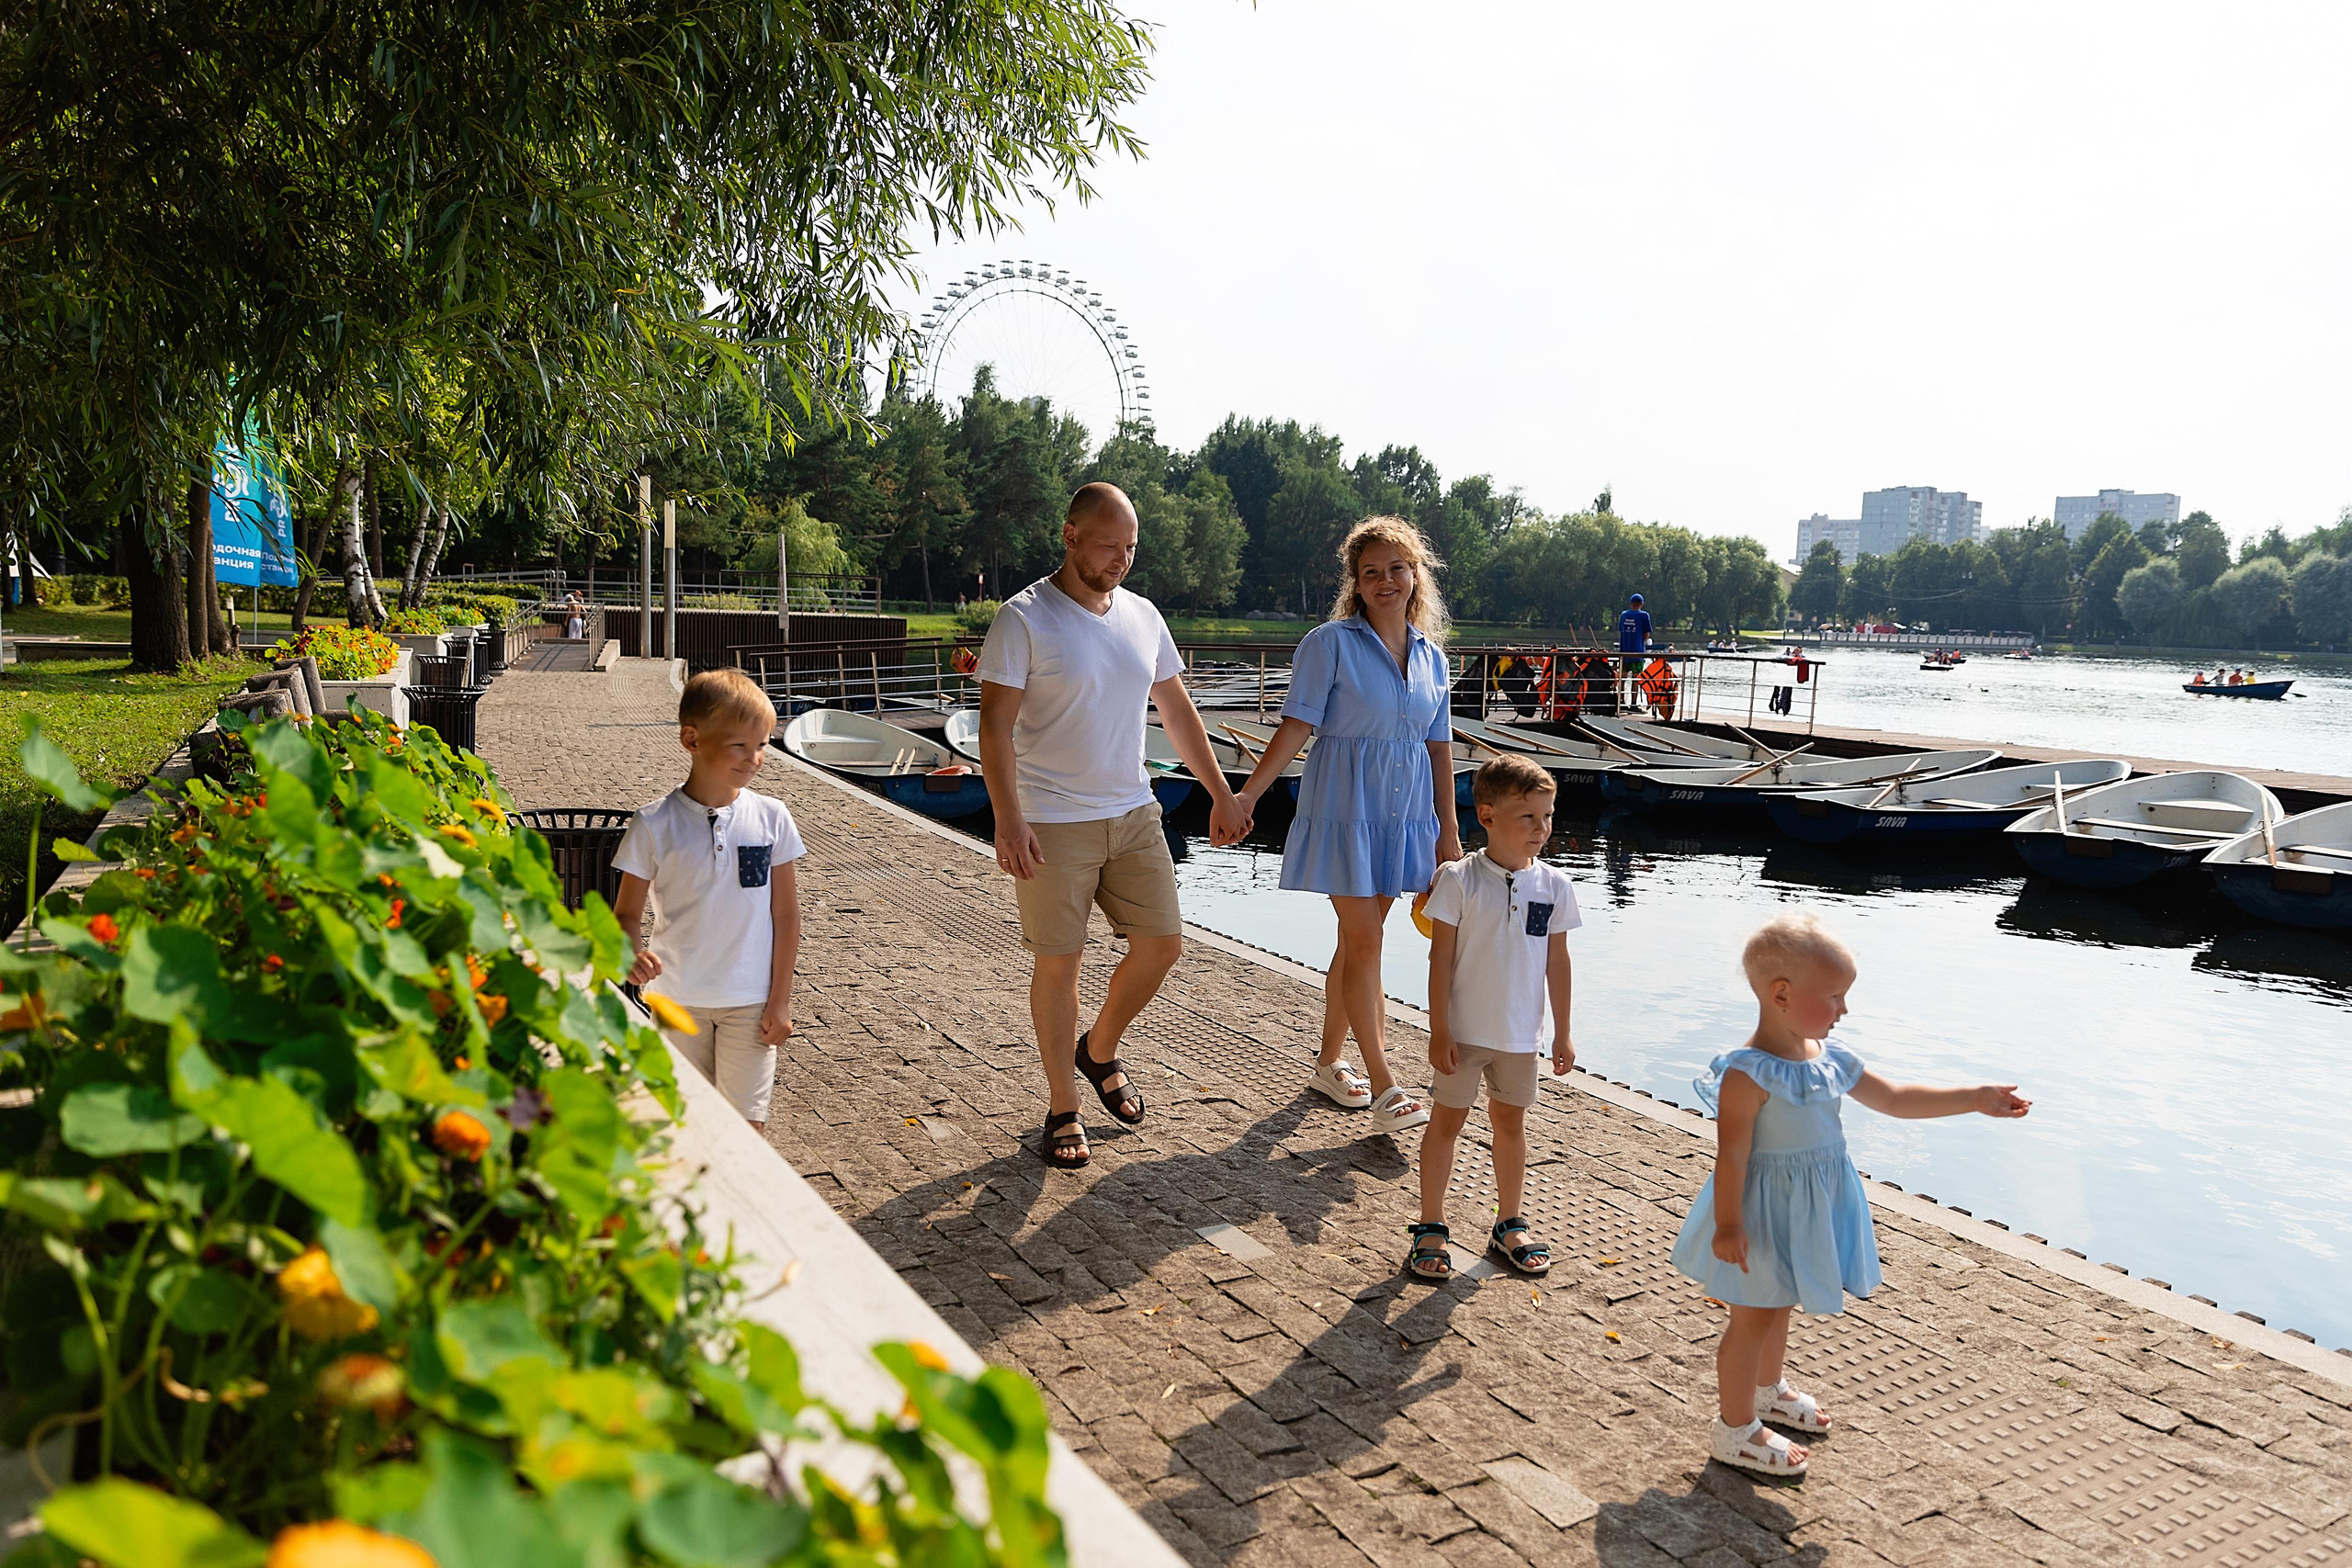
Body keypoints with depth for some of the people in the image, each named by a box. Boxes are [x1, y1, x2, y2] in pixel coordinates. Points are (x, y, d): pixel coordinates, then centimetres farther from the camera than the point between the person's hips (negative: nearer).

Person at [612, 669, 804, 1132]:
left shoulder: (771, 817, -5)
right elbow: (627, 913, -4)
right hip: (676, 1001, 0)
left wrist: (780, 1000, 0)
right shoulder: (654, 825, -9)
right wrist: (631, 954, -26)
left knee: (748, 1126, 3)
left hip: (751, 1002, 0)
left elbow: (785, 914, 0)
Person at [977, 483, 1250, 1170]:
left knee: (1162, 944, 6)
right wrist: (1008, 820, -24)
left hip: (1134, 813, 6)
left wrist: (1221, 795, 14)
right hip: (1053, 822, -5)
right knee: (1057, 962, 2)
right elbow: (995, 723, -14)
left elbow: (1177, 709, 16)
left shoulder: (1142, 616, 8)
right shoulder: (1025, 618, -10)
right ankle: (1063, 1109, 18)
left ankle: (1099, 1051, 32)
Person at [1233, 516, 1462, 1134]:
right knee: (1363, 940, -6)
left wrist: (1449, 829, 13)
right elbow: (1296, 727, -10)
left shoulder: (1430, 656, 9)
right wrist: (1246, 795, -17)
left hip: (1404, 813, 5)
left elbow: (1439, 748, 12)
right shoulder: (1330, 643, -7)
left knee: (1359, 938, 12)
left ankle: (1329, 1064, 26)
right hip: (1344, 806, -5)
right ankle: (1383, 1087, -2)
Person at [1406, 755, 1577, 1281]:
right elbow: (1441, 958, -11)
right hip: (1464, 1031, -3)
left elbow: (1557, 962, 5)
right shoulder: (1459, 880, -13)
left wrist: (1562, 1034, 6)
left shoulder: (1554, 886, -2)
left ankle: (1509, 1224, 31)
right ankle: (1430, 1227, 19)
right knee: (1448, 1120, 7)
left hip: (1520, 1035, 3)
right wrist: (1439, 1033, -12)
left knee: (1510, 1122, 15)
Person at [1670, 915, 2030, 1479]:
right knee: (1753, 1317, 5)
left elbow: (1893, 1097, 11)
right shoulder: (1748, 1073, -26)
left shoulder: (1830, 1058, 0)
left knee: (1779, 1305, 27)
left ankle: (1768, 1389, 49)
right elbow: (1732, 1153, -24)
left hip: (1810, 1210, 9)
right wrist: (1728, 1225, -23)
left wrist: (1976, 1098, 8)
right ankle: (1736, 1430, 20)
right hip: (1767, 1210, -8)